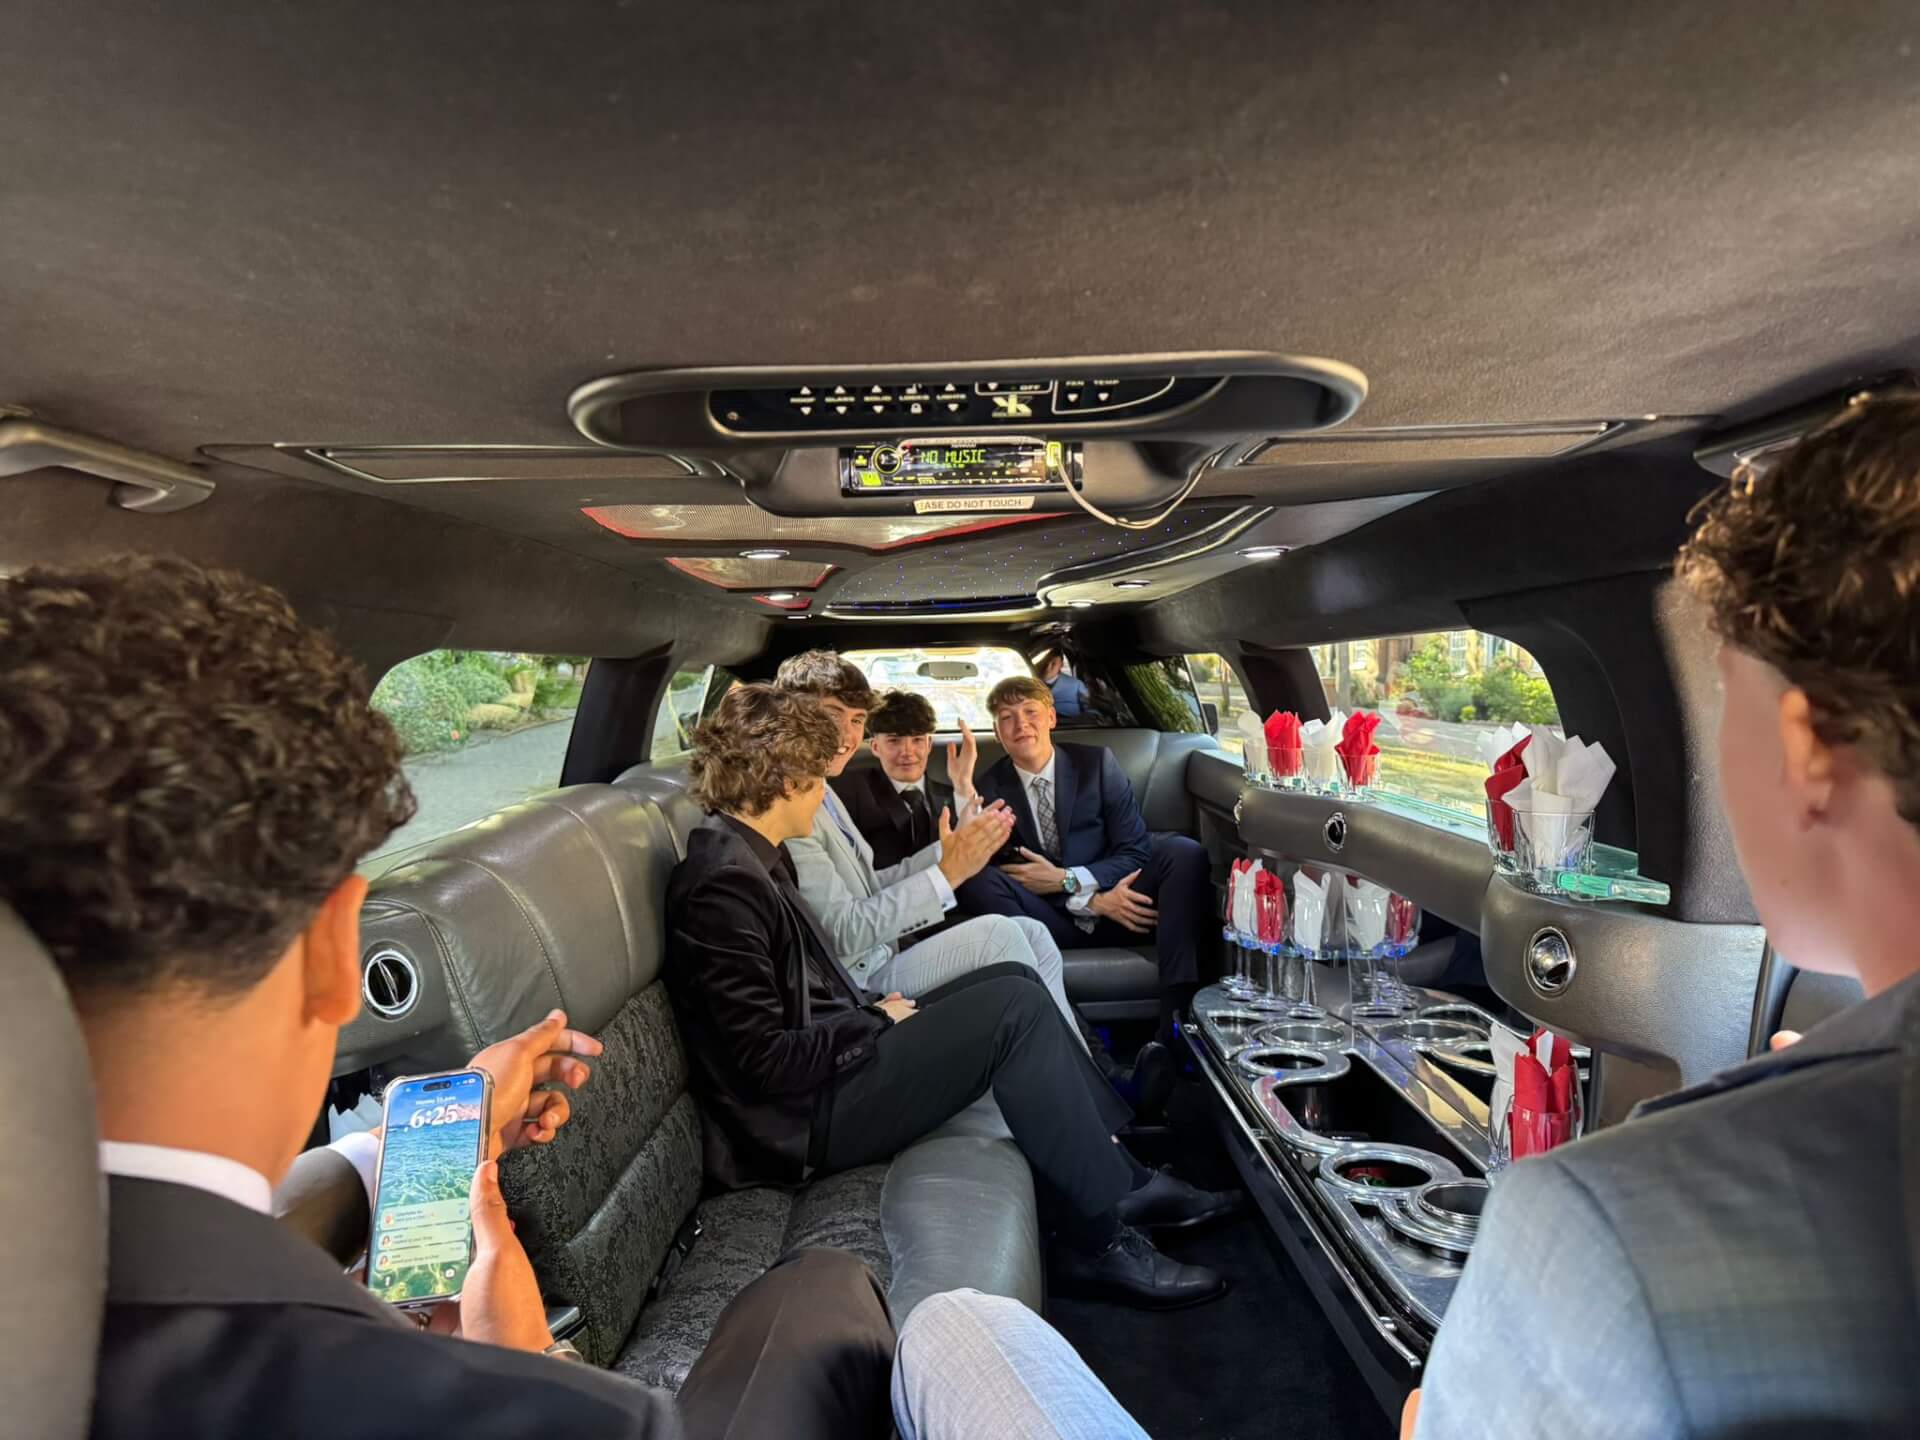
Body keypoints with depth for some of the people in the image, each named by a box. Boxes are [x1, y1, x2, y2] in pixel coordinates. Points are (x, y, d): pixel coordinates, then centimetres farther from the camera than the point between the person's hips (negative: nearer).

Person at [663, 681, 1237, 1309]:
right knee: (1017, 1007, -16)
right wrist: (880, 1020, -12)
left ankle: (1122, 1178, 9)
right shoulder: (723, 885, -23)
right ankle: (1097, 1240, -5)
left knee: (1015, 979, 6)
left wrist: (873, 1008, 2)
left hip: (835, 1052, 10)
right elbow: (767, 1062, -23)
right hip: (806, 1117, -10)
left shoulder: (750, 857, 8)